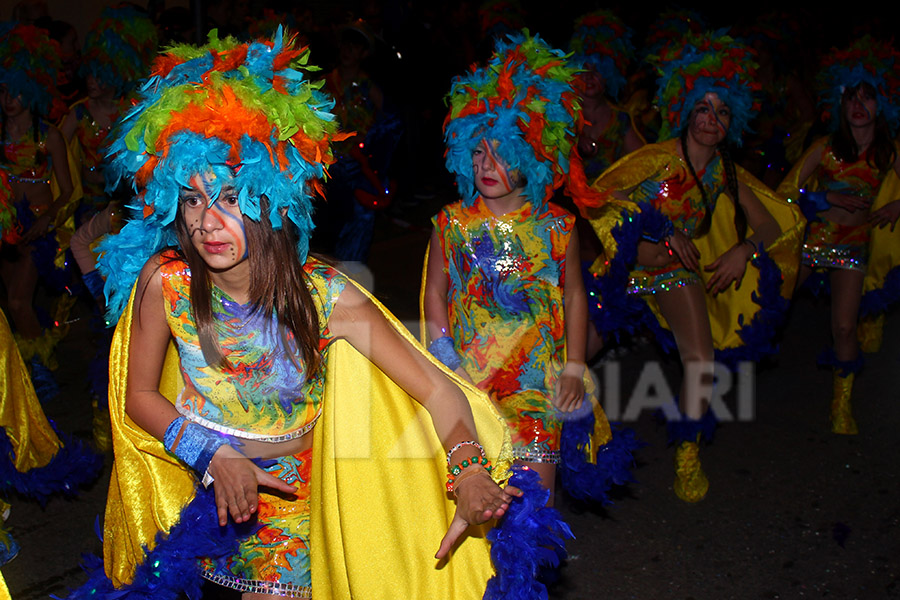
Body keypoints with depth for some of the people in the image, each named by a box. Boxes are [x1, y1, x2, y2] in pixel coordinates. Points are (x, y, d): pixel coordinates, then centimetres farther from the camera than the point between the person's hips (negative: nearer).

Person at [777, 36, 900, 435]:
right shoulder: (825, 147, -4)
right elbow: (788, 191, -4)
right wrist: (831, 199, -12)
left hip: (854, 247, 0)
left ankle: (842, 402, 16)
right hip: (813, 238, 0)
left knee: (844, 328, -5)